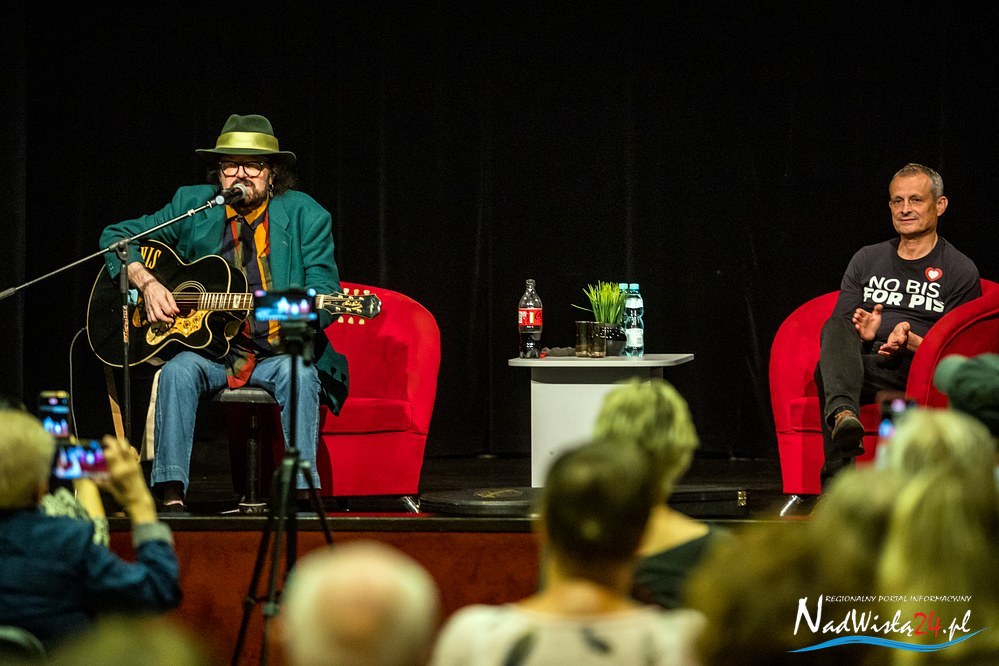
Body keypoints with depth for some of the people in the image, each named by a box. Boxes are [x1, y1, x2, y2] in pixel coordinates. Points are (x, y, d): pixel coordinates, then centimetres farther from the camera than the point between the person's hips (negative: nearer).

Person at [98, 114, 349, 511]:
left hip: (278, 354, -1)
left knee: (299, 374, -33)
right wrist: (147, 283, -9)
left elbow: (325, 293, -4)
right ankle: (171, 495, -30)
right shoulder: (193, 205, 5)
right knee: (178, 371, -30)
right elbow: (117, 236, 10)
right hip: (208, 349, 1)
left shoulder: (305, 216, 1)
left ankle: (301, 492, -30)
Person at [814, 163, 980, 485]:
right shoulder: (867, 259, 24)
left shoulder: (961, 271, 10)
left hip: (914, 371, -2)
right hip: (856, 365, 3)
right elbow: (837, 327, 19)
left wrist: (911, 342, -15)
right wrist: (861, 334, -5)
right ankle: (843, 413, -61)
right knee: (835, 328, -33)